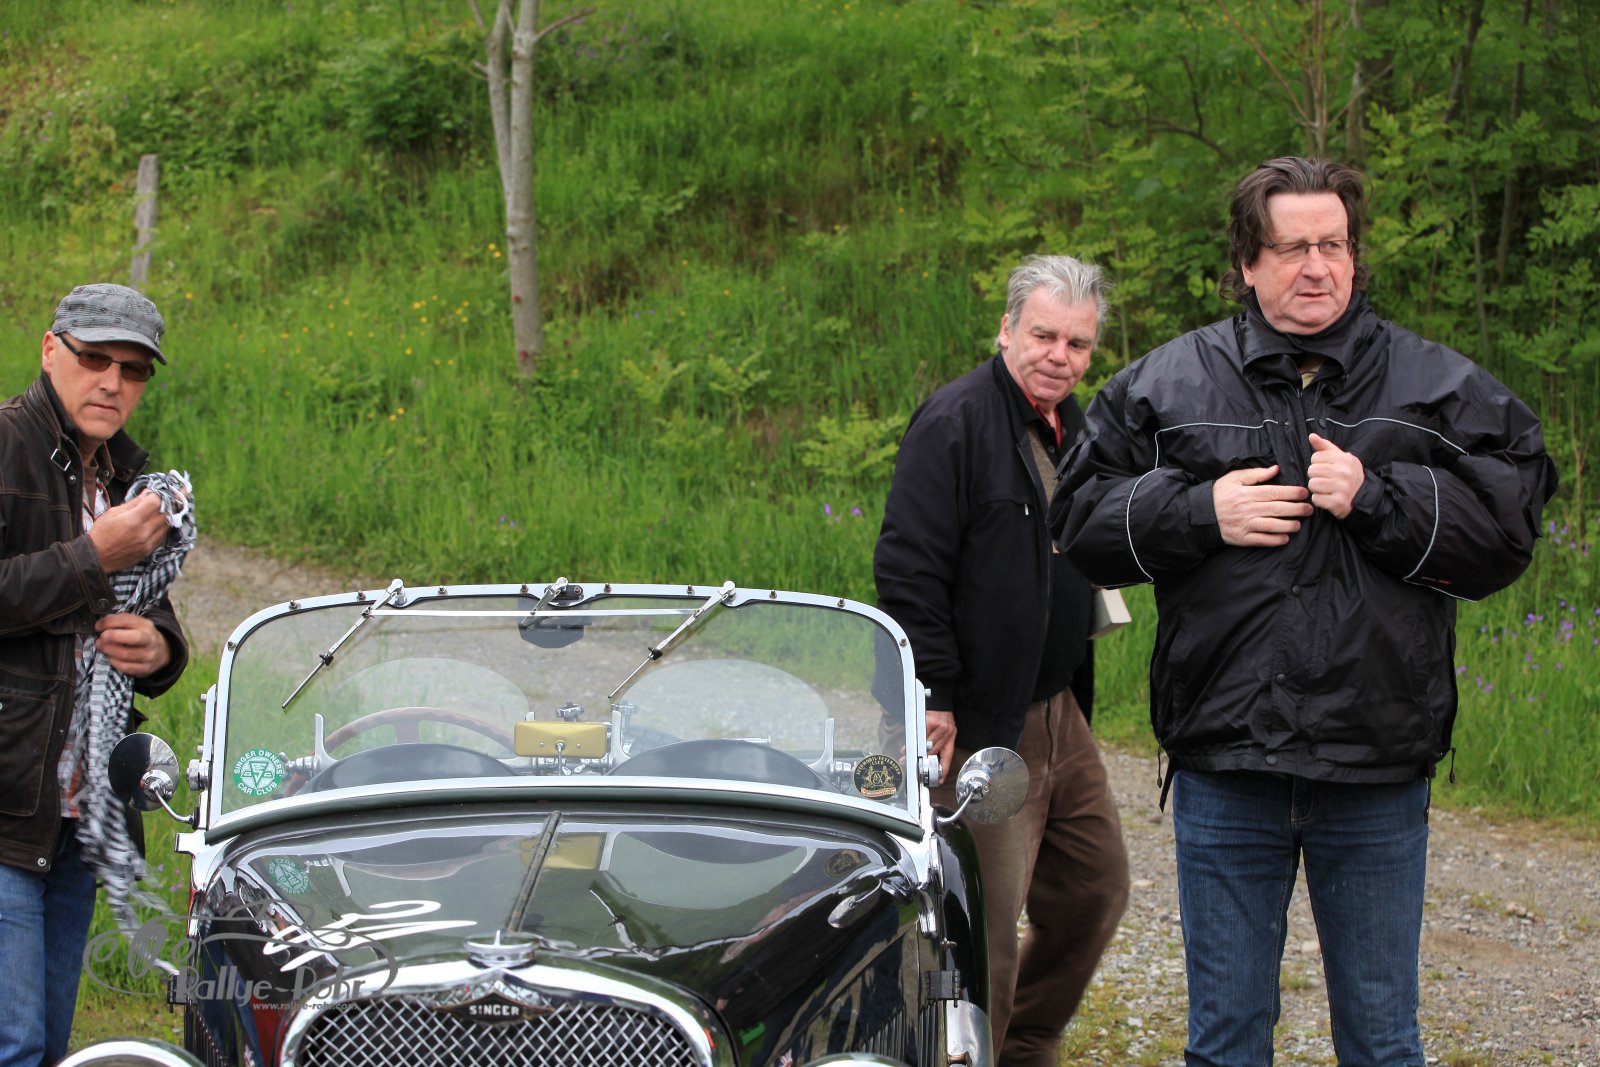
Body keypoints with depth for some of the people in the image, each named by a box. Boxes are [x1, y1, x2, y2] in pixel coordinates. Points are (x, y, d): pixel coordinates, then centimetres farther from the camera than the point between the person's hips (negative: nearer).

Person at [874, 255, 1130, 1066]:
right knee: (988, 925, -6)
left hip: (1059, 715, 9)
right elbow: (908, 571, -18)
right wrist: (933, 699, -21)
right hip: (980, 724, -9)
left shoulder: (1073, 428, 14)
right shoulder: (954, 422, -13)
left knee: (1095, 889, 15)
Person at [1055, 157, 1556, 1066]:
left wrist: (1376, 499, -15)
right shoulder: (1165, 385, 7)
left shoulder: (1440, 388, 4)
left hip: (1378, 774, -1)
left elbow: (1508, 524, -4)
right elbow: (1083, 521, 6)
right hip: (1224, 763, 1)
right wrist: (1200, 512, -9)